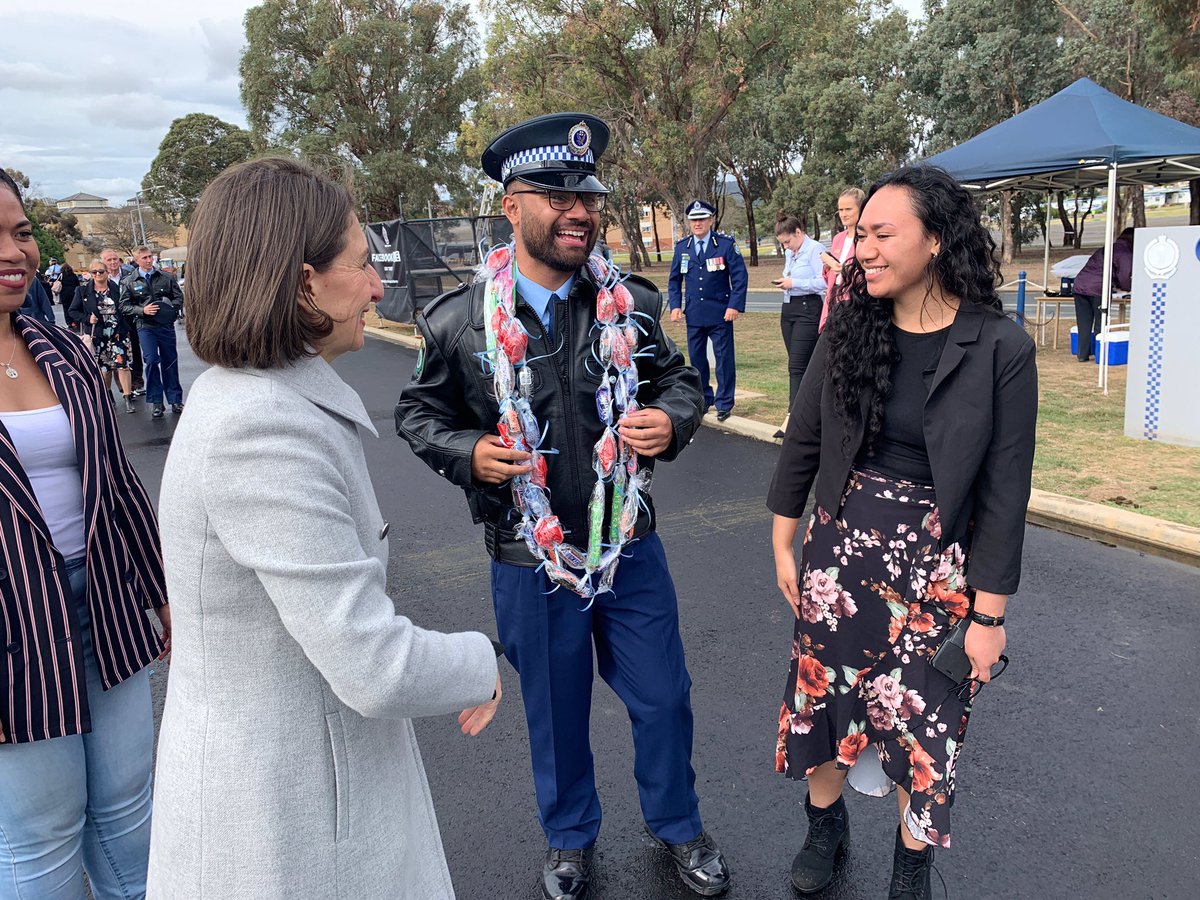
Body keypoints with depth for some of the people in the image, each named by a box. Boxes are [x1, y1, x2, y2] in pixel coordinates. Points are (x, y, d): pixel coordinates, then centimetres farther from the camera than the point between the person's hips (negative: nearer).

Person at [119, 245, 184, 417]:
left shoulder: (165, 277, 5)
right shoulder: (129, 281, 2)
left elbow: (179, 297, 9)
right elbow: (125, 305, 2)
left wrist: (171, 307, -10)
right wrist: (143, 310, -14)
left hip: (166, 325, 2)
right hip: (145, 327, -1)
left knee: (170, 361, 8)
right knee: (151, 360, -10)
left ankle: (175, 400, 17)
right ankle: (156, 402, 1)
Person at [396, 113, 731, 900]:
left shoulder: (631, 303, -5)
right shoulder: (460, 322, -10)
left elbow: (680, 378, 9)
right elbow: (420, 412, 3)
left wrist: (671, 420, -14)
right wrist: (467, 452, -17)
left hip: (630, 545, 2)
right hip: (530, 557, -1)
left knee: (663, 698, 16)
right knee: (556, 711, 18)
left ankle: (678, 827, 45)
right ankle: (570, 837, 46)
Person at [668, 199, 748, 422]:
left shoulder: (726, 244, -3)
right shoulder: (681, 248, 7)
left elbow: (740, 276, -3)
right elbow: (674, 280, 13)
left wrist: (735, 305, -12)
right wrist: (675, 305, 0)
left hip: (720, 313, -3)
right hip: (693, 314, 3)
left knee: (724, 359, 1)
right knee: (696, 359, 9)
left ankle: (724, 404, 11)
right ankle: (703, 400, 22)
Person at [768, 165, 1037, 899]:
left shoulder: (1000, 347, -13)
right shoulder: (850, 328, -4)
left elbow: (1005, 490, -10)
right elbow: (803, 441, 3)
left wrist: (990, 612, -8)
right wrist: (784, 543, 6)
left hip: (935, 562, -2)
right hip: (840, 545, 3)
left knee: (921, 717, 12)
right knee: (823, 691, 14)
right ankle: (825, 827, 42)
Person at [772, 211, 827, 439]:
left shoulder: (815, 250, -11)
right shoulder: (789, 253, 16)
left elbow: (823, 282, -18)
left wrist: (794, 283, -16)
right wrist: (784, 282, 7)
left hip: (808, 309, -9)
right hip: (788, 309, 9)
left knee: (797, 364, -13)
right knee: (799, 363, 10)